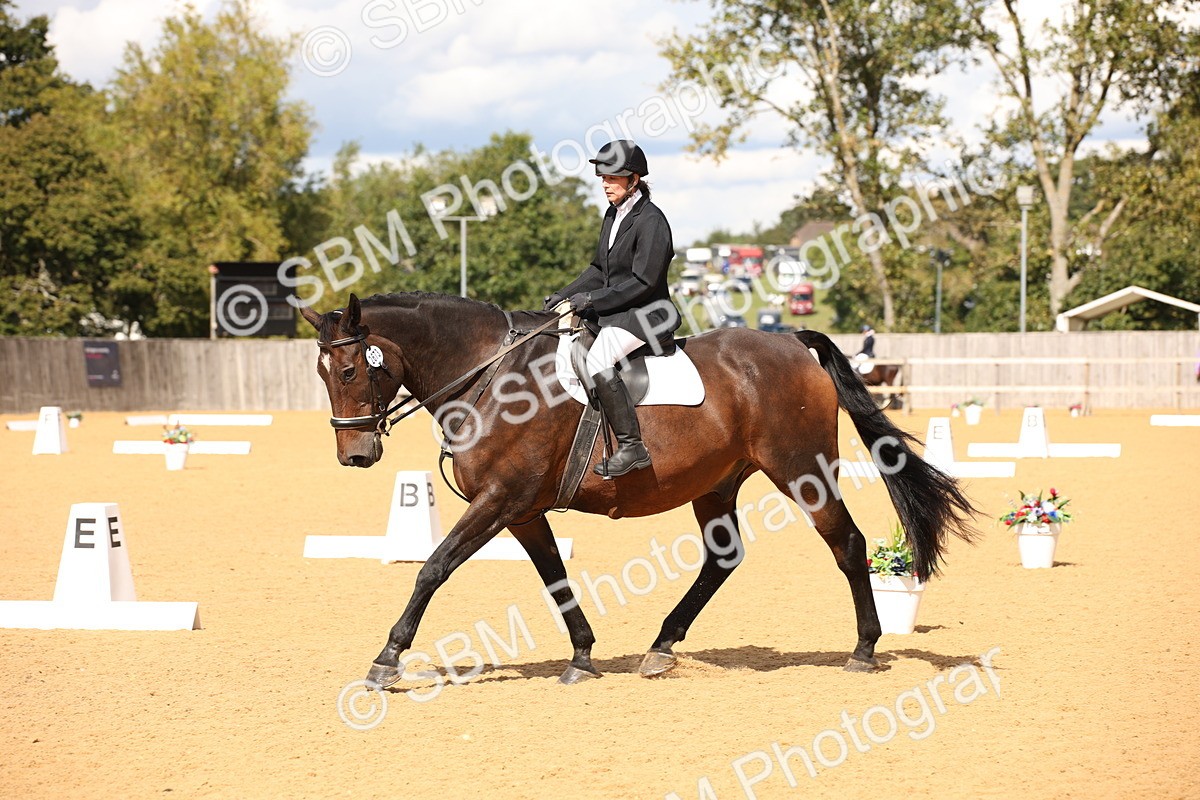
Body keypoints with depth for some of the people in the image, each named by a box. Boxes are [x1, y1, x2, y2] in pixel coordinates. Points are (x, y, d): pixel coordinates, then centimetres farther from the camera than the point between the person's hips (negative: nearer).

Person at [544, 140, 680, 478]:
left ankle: (632, 447, -29)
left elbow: (643, 282, -20)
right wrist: (565, 295, 4)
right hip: (611, 311, 10)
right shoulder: (613, 214, 12)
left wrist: (592, 299, -20)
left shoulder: (651, 220, -15)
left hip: (645, 315, -10)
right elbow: (599, 270, 19)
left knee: (597, 361, -32)